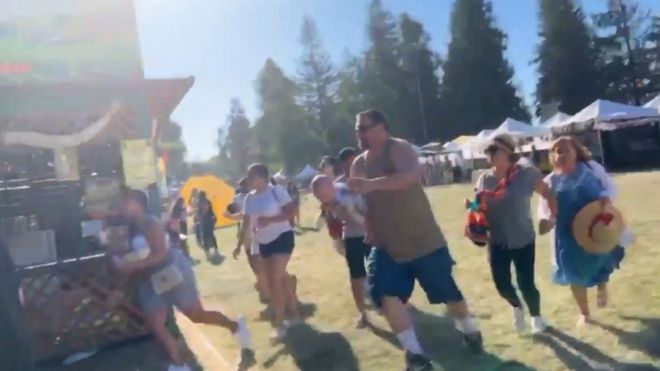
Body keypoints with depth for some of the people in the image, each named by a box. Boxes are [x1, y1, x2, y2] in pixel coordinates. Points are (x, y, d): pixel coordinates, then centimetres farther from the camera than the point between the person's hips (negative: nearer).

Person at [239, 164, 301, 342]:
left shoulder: (276, 190, -13)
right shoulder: (249, 198, 5)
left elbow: (291, 211, -16)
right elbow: (246, 223, 9)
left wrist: (270, 220, -26)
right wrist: (239, 245, 4)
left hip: (282, 238, -7)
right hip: (264, 243, 7)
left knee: (275, 280, -11)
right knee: (277, 279, 13)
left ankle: (280, 325, 1)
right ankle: (294, 313, 31)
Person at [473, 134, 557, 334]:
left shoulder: (527, 173, -13)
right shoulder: (484, 179, -3)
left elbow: (548, 194, -2)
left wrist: (553, 217, -12)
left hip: (523, 240, -3)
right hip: (497, 242, 3)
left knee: (526, 284, 1)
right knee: (502, 284, 5)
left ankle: (536, 316, 35)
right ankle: (517, 307, 41)